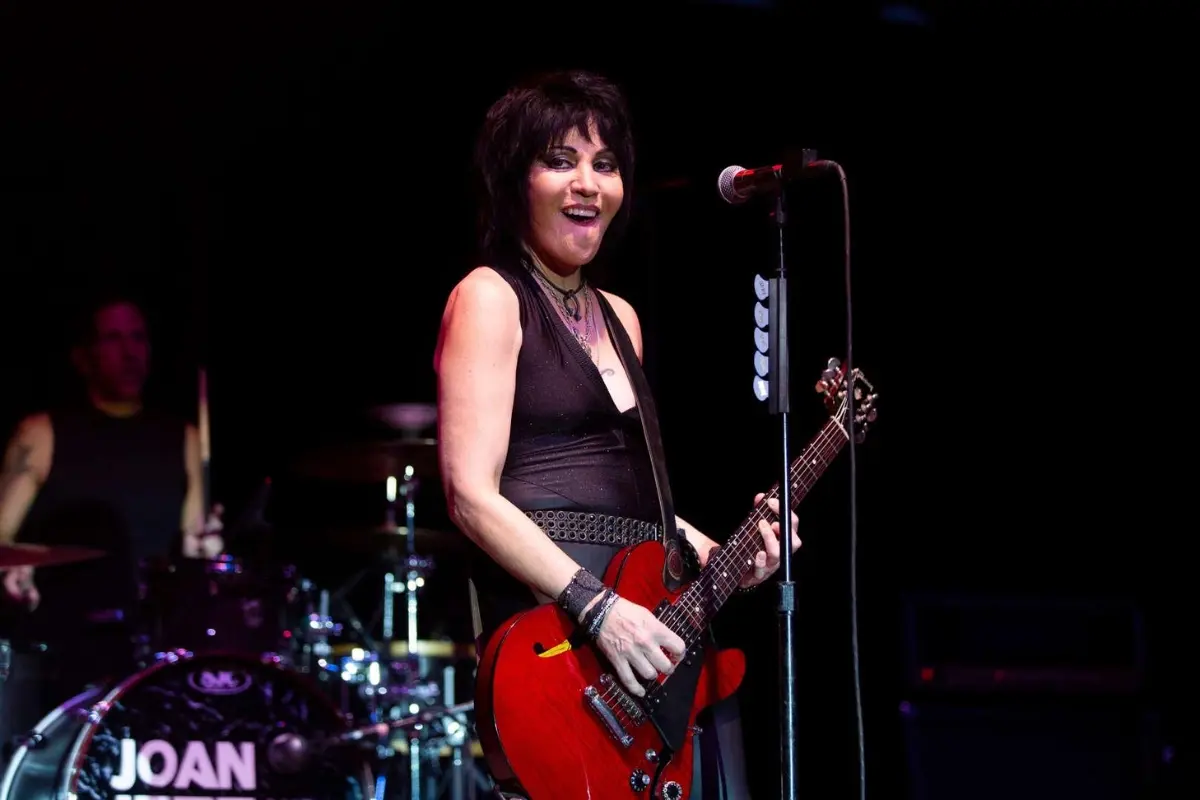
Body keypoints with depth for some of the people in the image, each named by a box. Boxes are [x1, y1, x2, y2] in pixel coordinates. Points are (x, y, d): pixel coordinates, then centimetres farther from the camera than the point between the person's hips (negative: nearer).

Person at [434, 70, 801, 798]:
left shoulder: (618, 317, 20)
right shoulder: (491, 299, -4)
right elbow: (472, 494, -14)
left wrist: (718, 556, 7)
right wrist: (596, 607, -21)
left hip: (654, 628, 8)